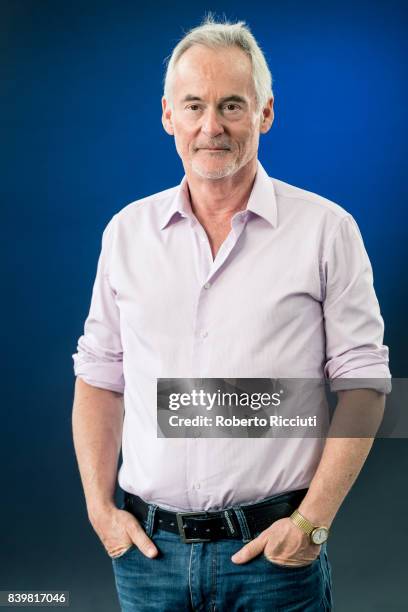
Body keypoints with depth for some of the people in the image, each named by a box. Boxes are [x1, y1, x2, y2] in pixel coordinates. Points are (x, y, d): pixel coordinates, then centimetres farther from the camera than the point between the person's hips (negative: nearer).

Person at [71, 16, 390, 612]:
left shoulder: (326, 229, -4)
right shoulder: (127, 231, 5)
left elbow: (362, 383, -5)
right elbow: (99, 377, 9)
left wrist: (313, 521, -11)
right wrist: (100, 507, 1)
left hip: (274, 547, -2)